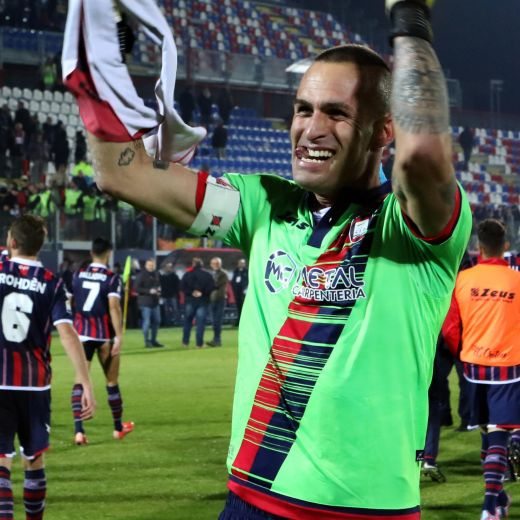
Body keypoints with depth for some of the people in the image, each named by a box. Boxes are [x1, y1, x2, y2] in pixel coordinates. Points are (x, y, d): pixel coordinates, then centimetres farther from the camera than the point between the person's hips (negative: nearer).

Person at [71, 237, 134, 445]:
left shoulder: (77, 275, 4)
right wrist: (119, 337, -19)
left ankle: (78, 430, -14)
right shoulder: (112, 278, -7)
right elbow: (114, 307, -18)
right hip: (104, 336, -2)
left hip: (81, 334, 2)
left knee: (80, 381, 1)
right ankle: (118, 427, 28)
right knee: (112, 382, 13)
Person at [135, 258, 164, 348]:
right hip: (145, 302, -7)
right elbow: (137, 288, -14)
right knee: (146, 322, -6)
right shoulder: (141, 275, -10)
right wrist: (149, 291, -21)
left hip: (155, 302, 7)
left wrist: (159, 290, 2)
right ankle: (147, 341, 4)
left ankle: (153, 340, 23)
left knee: (156, 321, 11)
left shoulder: (156, 274, 11)